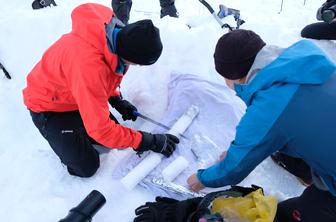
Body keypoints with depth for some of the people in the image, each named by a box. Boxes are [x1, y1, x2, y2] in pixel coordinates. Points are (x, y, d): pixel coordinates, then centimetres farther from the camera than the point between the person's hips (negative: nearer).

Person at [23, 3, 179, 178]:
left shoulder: (118, 32, -19)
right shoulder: (88, 65, -44)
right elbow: (100, 129, -36)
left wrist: (117, 101, -5)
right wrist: (150, 142, -30)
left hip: (78, 95, 7)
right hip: (48, 106, -6)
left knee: (114, 134, 7)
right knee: (87, 167, -4)